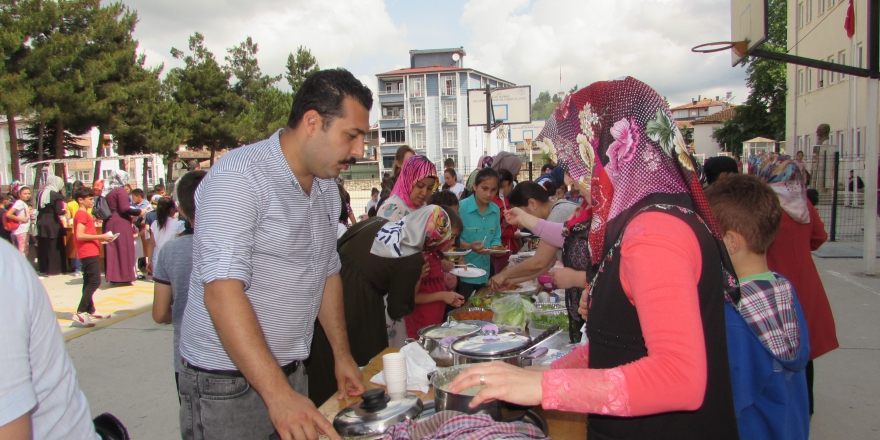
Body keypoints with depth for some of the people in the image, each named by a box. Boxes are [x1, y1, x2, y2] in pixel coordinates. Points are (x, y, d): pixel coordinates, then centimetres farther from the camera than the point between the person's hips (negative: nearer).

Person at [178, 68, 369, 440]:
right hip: (227, 384, -7)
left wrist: (342, 354, 11)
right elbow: (222, 292, -27)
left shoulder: (327, 187, 8)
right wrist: (278, 394, -31)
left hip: (290, 373, 7)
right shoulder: (238, 177, -19)